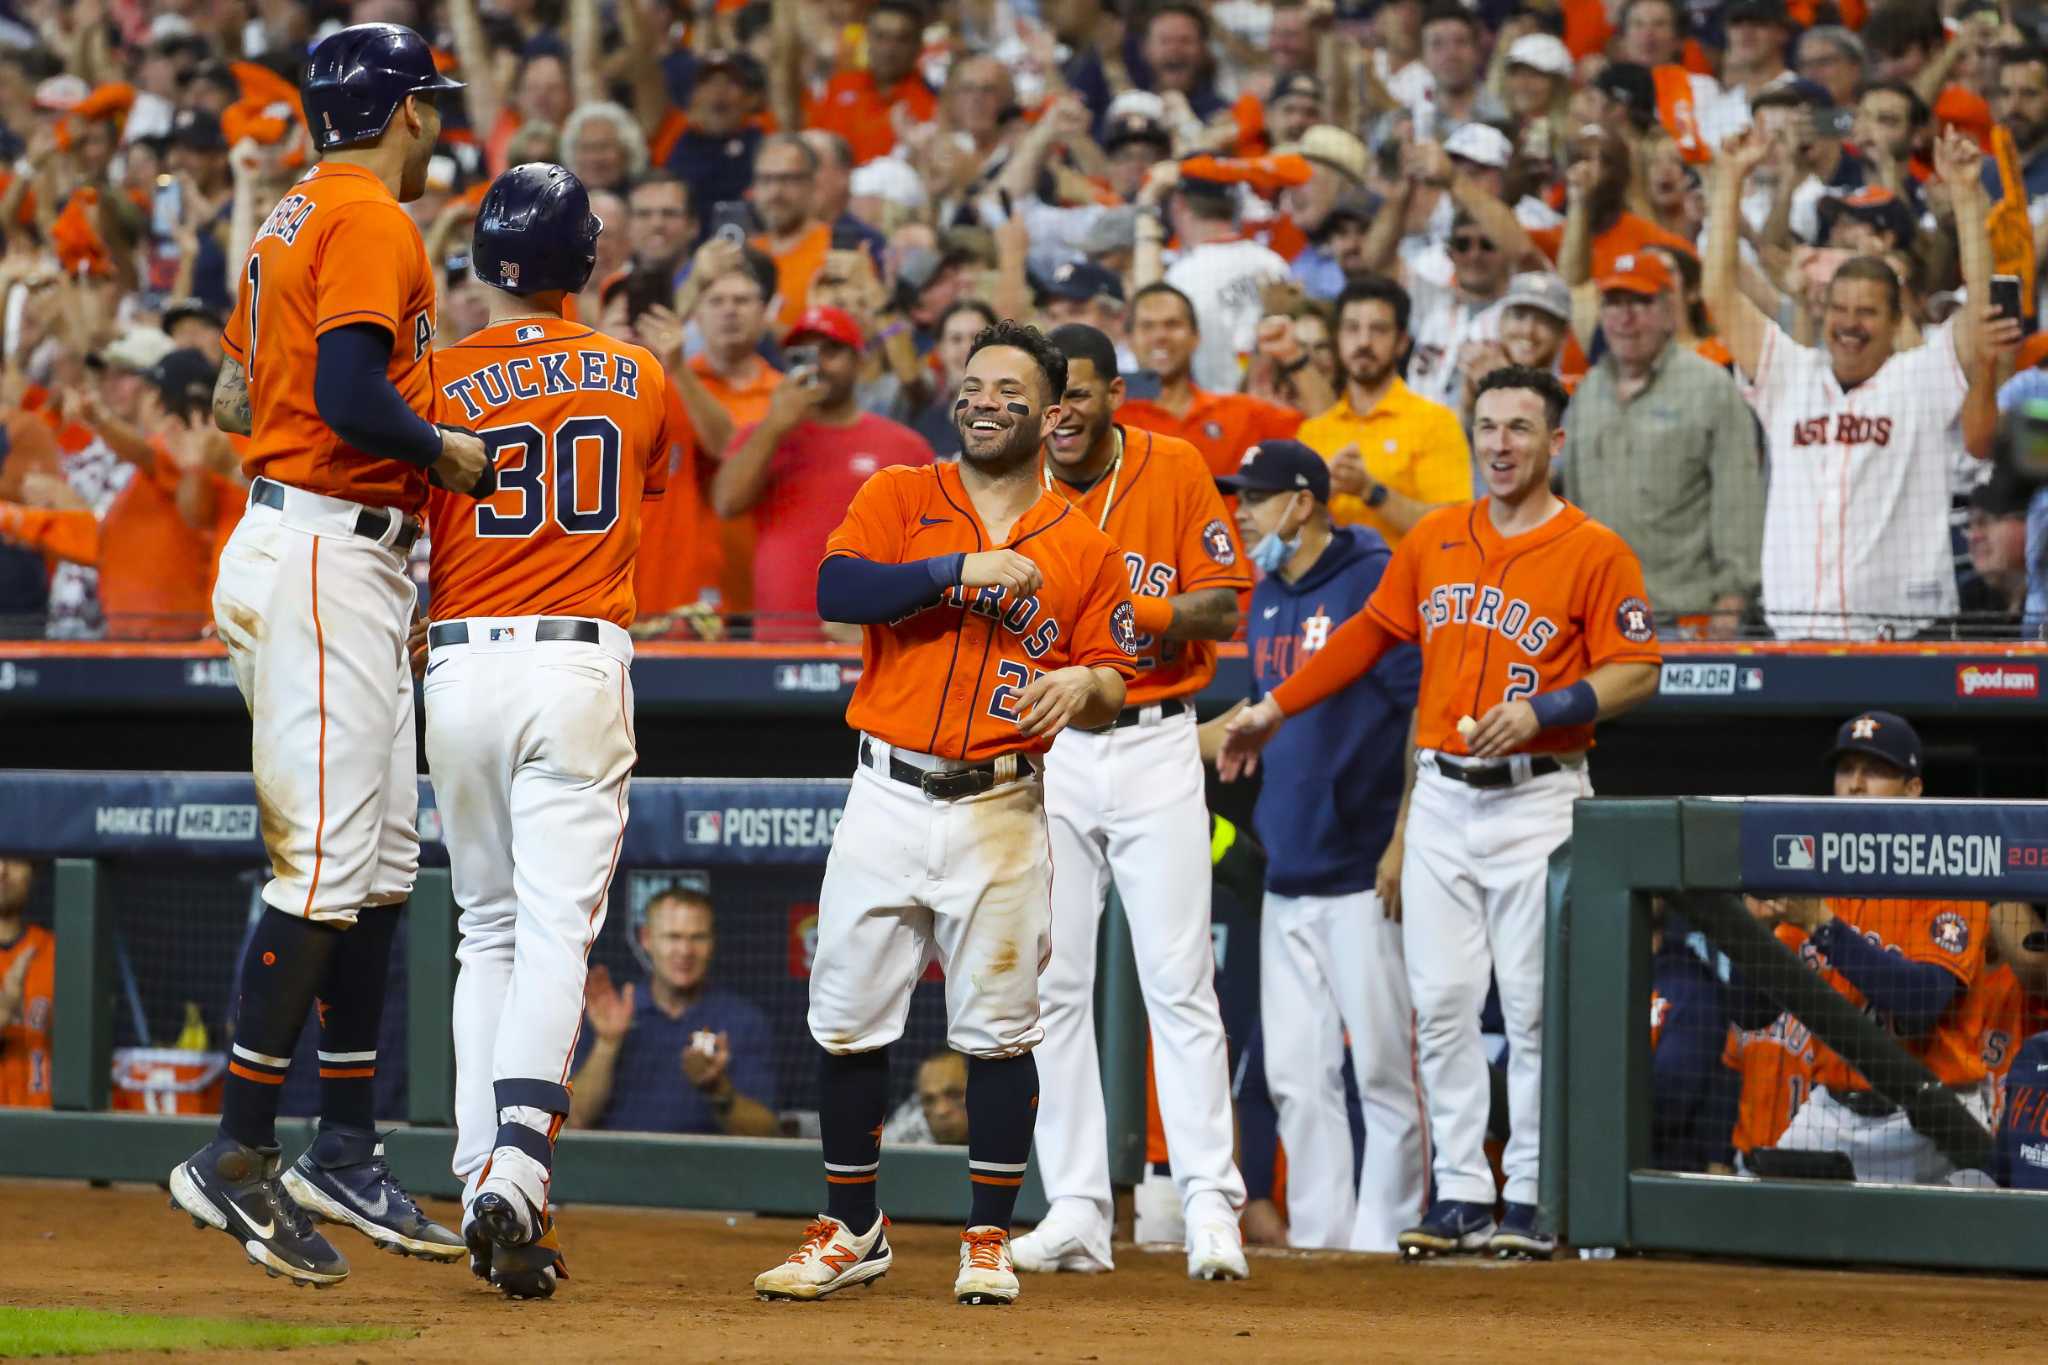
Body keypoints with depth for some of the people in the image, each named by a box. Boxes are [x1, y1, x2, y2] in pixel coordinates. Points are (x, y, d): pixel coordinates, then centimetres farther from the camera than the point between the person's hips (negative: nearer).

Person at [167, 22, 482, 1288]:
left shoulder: (295, 219, 18)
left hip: (346, 567, 11)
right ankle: (237, 1159, -12)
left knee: (381, 867, 13)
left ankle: (347, 1156, 17)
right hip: (328, 556, -11)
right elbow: (349, 397, -24)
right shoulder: (374, 223, -12)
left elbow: (240, 397, 21)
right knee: (327, 865, -12)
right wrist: (448, 452, -8)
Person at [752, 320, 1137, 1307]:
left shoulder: (1083, 548, 7)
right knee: (848, 1020, 3)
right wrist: (958, 570, -20)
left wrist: (1083, 684, -16)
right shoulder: (900, 498, 6)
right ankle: (849, 1233, 16)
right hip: (888, 797, 1)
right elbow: (836, 588, -11)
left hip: (1000, 810, -1)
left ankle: (989, 1241, 9)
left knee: (997, 1029, -1)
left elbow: (1115, 683, 7)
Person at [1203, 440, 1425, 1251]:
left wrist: (1404, 842, -17)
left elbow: (1430, 712, -12)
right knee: (1297, 1072, 7)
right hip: (1287, 873, 8)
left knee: (1383, 1064, -4)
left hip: (1364, 878, -8)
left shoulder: (1376, 582, -9)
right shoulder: (1267, 598, 15)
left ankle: (1384, 1235, 0)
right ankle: (1317, 1234, 11)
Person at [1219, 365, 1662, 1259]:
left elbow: (1636, 672, -7)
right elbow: (1372, 631, 20)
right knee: (1441, 1002, 1)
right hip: (1441, 795, 5)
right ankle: (1460, 1194, 6)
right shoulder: (1436, 539, 11)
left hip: (1536, 799, -5)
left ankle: (1532, 1199, 2)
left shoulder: (1595, 552, -4)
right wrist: (1275, 708, 21)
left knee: (1533, 1006, -4)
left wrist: (1541, 711, -20)